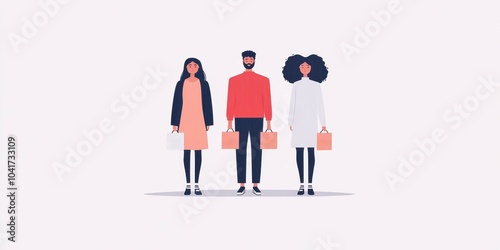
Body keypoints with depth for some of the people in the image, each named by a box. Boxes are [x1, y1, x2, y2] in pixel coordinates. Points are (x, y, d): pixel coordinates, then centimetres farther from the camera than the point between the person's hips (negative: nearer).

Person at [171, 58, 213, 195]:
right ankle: (188, 184, 7)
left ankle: (196, 184, 7)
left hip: (199, 121, 0)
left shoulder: (203, 84, 4)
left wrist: (208, 123, 1)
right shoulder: (181, 84, 4)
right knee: (186, 152, 2)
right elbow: (176, 104, 5)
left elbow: (207, 104, 5)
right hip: (185, 121, 0)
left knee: (198, 152, 2)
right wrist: (175, 123, 0)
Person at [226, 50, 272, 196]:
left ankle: (256, 185, 6)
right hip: (240, 120, 0)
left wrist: (269, 122, -1)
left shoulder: (263, 80, 6)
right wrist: (229, 122, -2)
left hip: (257, 120, 0)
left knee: (257, 152, 1)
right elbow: (231, 102, 4)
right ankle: (241, 185, 5)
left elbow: (267, 101, 4)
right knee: (240, 152, 1)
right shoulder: (234, 80, 6)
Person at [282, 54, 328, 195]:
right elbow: (292, 104, 8)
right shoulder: (296, 85, 9)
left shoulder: (316, 85, 6)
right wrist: (290, 122, 3)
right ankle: (302, 184, 2)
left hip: (311, 122, -1)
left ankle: (310, 184, 0)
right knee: (299, 152, -2)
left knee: (311, 152, -2)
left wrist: (323, 123, 1)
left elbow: (320, 105, 5)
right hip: (299, 121, 1)